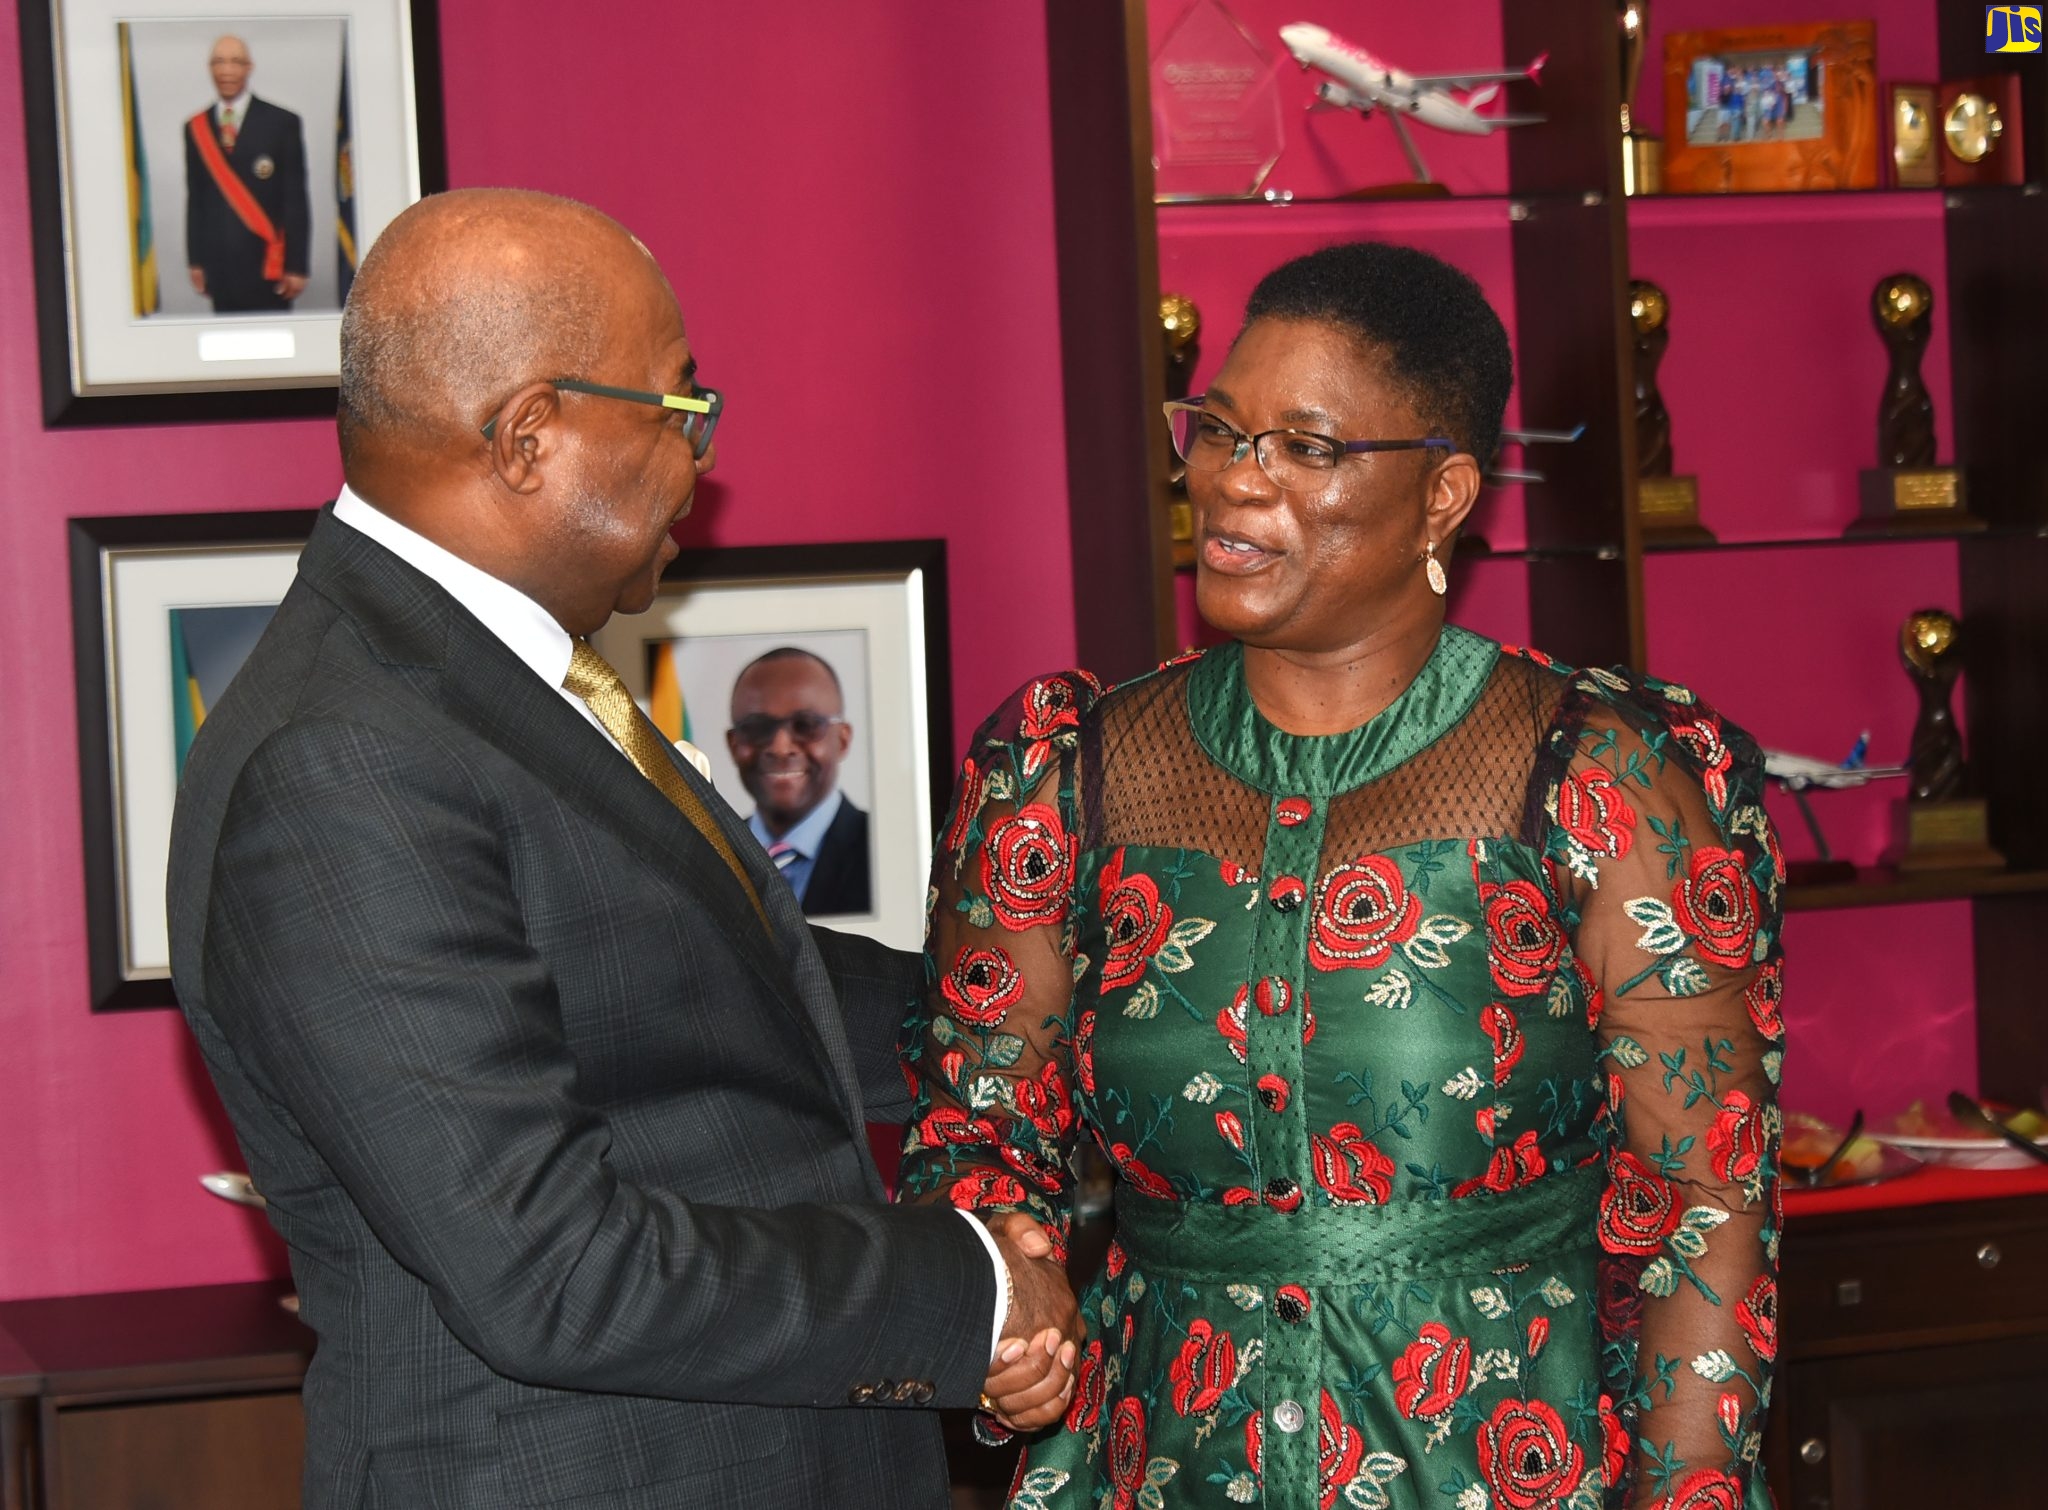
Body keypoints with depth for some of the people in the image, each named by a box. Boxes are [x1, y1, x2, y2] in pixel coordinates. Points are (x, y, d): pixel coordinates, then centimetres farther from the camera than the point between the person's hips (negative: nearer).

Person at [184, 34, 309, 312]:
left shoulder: (282, 123, 0)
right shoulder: (196, 128, 10)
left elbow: (296, 199, -2)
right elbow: (195, 198, 11)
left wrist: (296, 266, -6)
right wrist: (195, 260, 7)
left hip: (267, 265, -3)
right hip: (219, 265, 3)